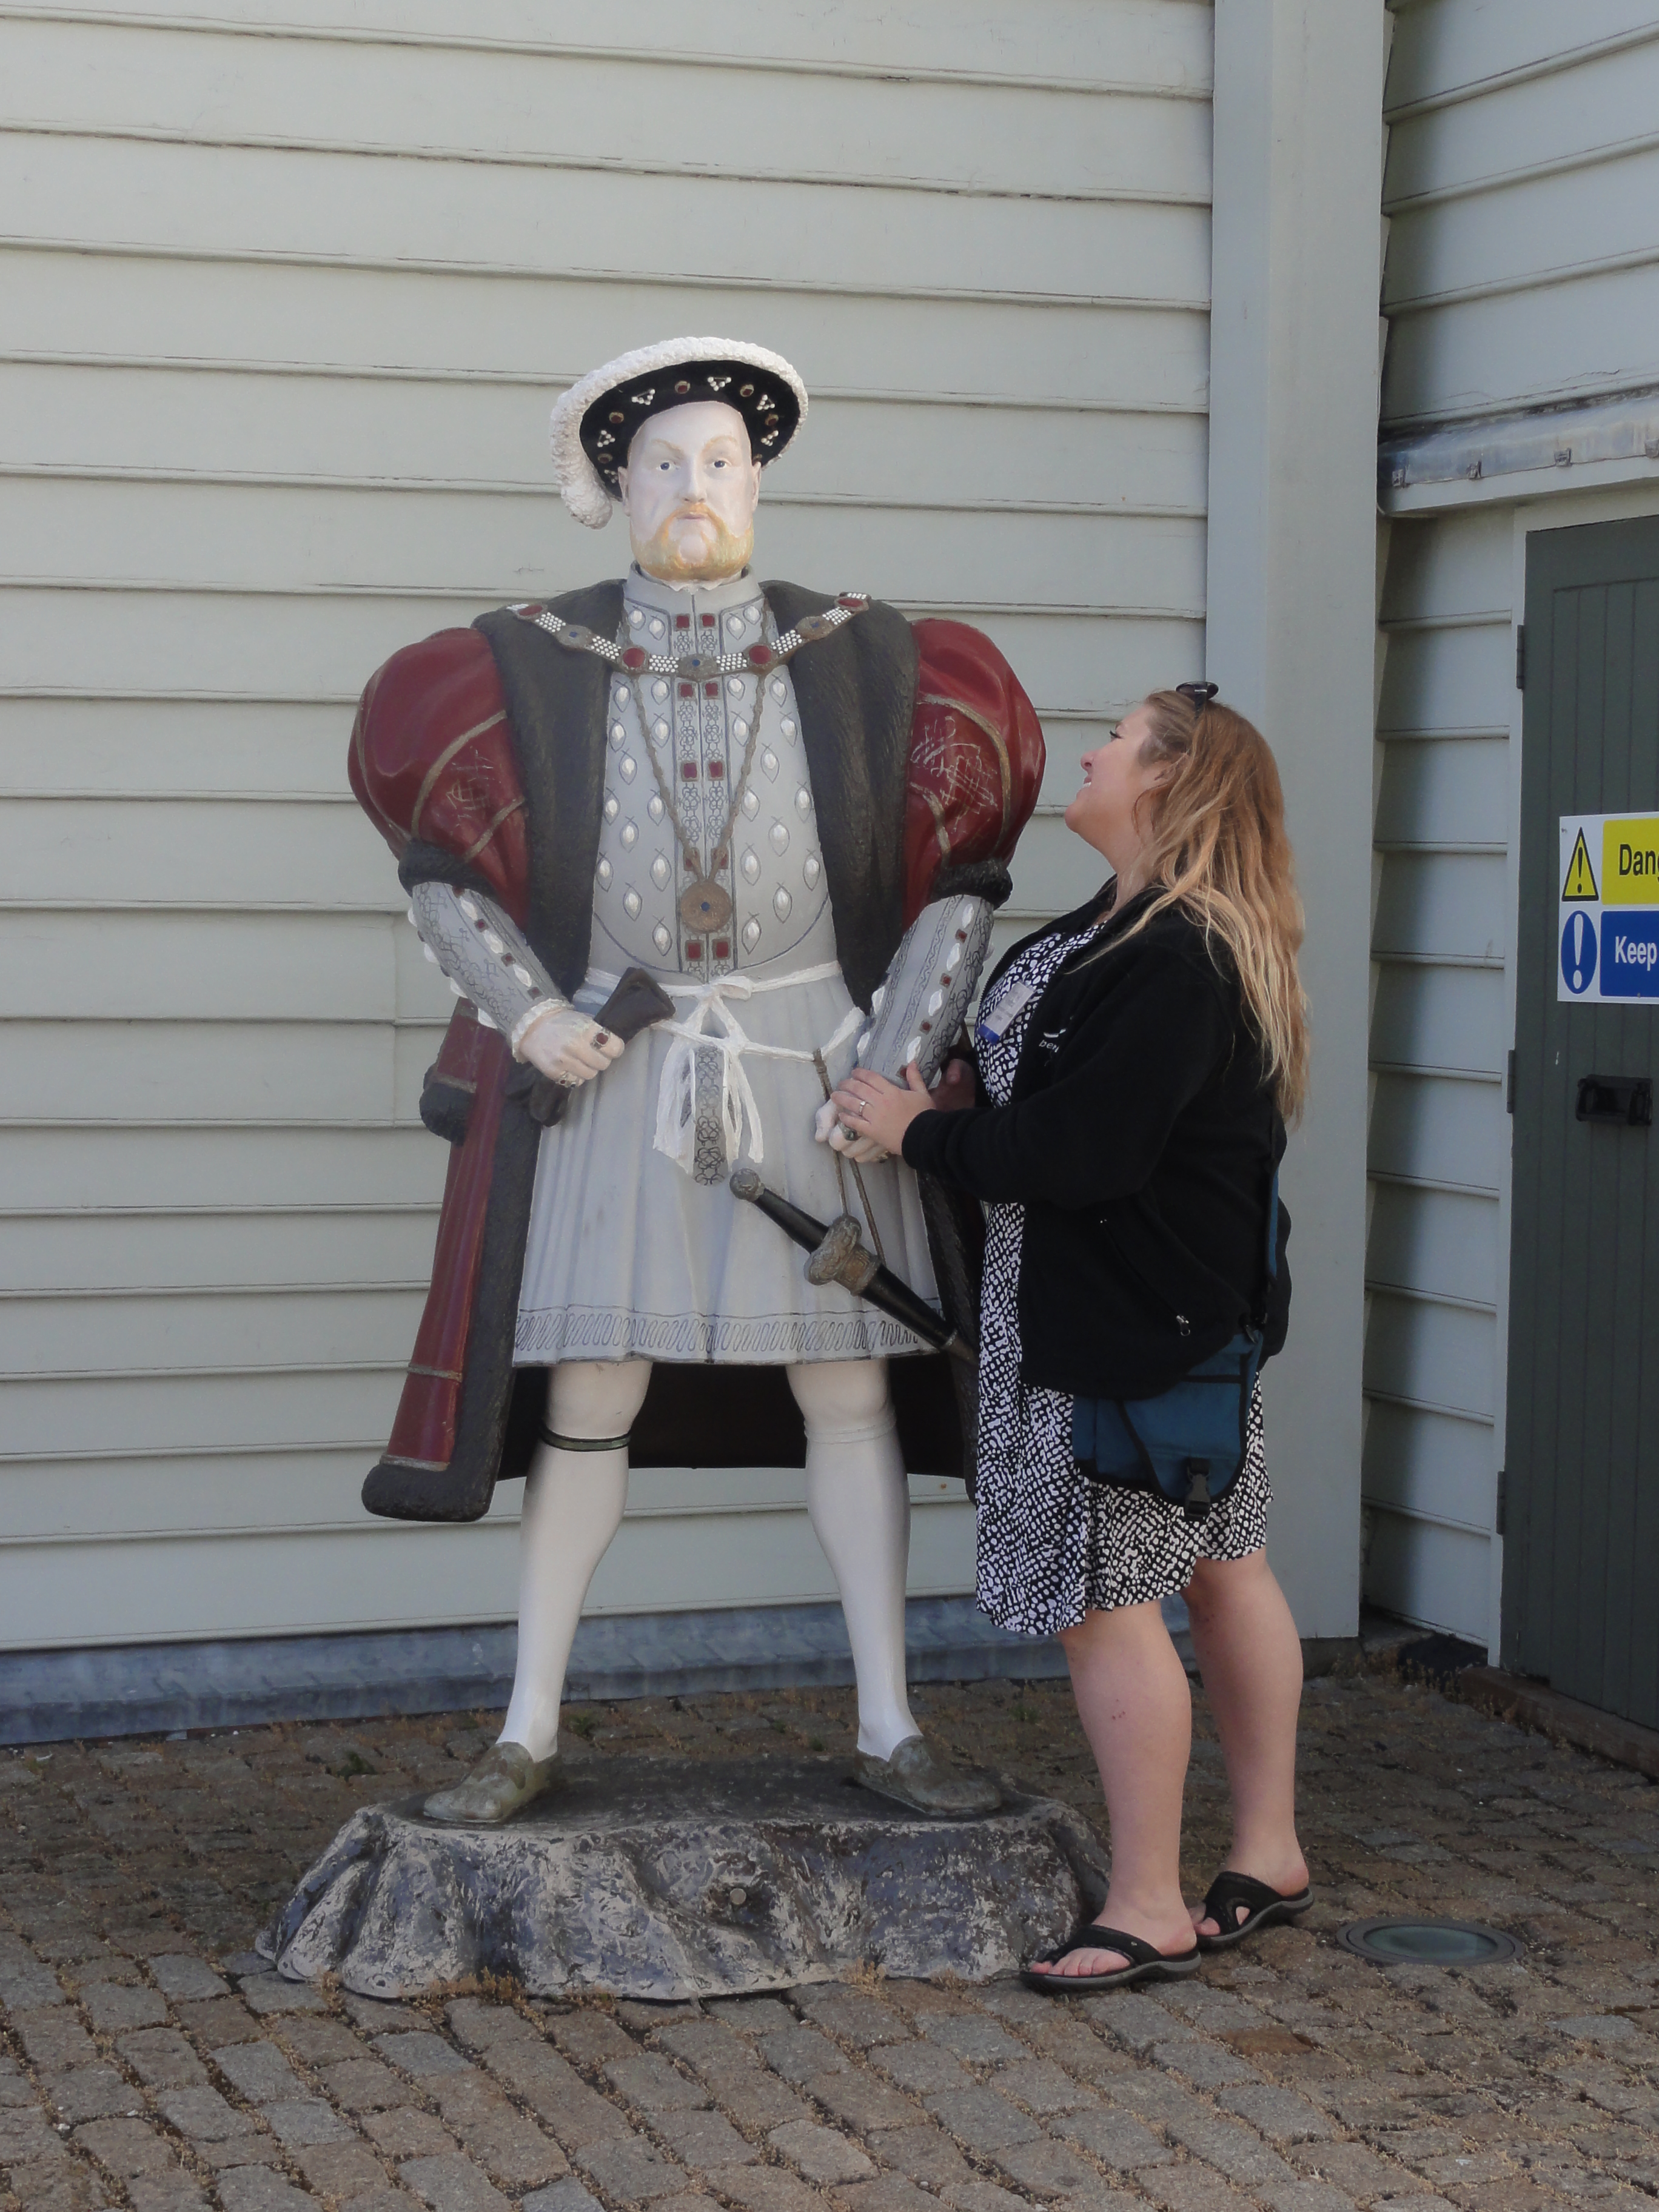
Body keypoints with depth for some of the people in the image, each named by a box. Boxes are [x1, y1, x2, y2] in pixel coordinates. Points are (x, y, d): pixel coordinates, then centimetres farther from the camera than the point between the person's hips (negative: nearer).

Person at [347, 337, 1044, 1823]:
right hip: (612, 1074, 0)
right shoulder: (534, 670, 0)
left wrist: (896, 1059, -4)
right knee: (590, 1399, 0)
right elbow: (439, 865, 8)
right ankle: (531, 1735, 12)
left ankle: (889, 1728, 13)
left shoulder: (864, 667, 1)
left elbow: (958, 880, 5)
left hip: (811, 1074, 1)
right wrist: (526, 1011, -6)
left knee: (849, 1390, 3)